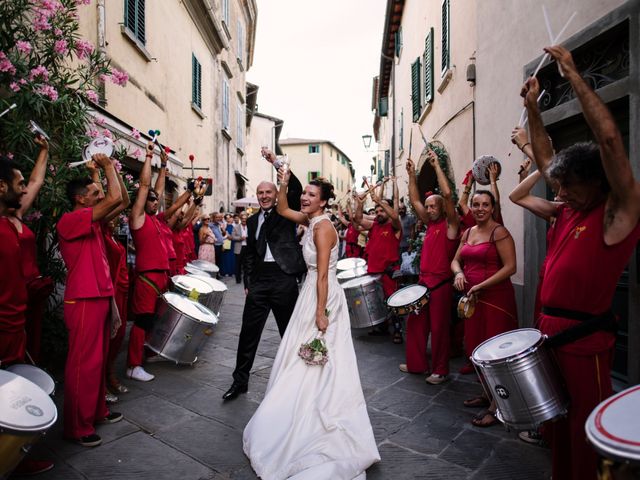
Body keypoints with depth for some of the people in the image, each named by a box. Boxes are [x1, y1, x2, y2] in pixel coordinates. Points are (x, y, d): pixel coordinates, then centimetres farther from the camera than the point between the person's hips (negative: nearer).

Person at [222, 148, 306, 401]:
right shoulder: (252, 220, 15)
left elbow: (296, 189, -13)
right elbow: (249, 253, 17)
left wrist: (276, 162, -16)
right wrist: (247, 282, 11)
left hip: (284, 278, -3)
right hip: (258, 280, 3)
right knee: (248, 332, 6)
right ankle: (240, 381, 20)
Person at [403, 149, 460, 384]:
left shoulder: (450, 224, -6)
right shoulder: (430, 224, 13)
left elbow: (448, 194, -19)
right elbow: (414, 200, 15)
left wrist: (437, 165, -17)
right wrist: (412, 175, 7)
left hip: (441, 283, -7)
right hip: (423, 280, 7)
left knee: (439, 327, 2)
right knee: (415, 323, 12)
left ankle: (440, 370, 15)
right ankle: (416, 363, 26)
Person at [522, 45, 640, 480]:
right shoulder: (572, 209, 9)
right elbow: (546, 160, 19)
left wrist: (573, 74, -17)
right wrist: (533, 108, 14)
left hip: (586, 337, -8)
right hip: (553, 330, 8)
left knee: (586, 428, 4)